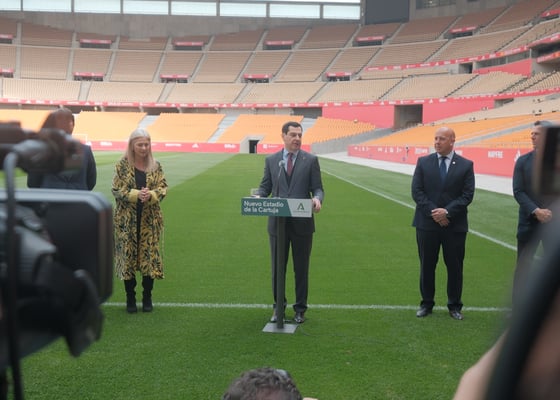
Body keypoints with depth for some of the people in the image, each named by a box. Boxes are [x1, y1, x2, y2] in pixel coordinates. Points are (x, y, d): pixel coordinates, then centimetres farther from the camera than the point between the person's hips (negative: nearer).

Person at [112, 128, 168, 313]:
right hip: (127, 219, -2)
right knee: (128, 256, 2)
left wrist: (150, 195, -19)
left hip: (150, 219, 2)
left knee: (150, 256, 2)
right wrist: (136, 194, -21)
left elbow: (163, 188, 1)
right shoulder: (122, 165, -2)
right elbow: (117, 190, -7)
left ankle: (147, 298, 16)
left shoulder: (155, 166, 4)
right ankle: (130, 298, 15)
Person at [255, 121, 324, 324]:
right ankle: (278, 306, 24)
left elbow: (317, 188, 0)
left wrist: (317, 199, -21)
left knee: (301, 268, 7)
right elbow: (265, 186, 9)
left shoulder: (311, 160, 1)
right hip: (277, 222, 1)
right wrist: (258, 196, -13)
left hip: (302, 223, -1)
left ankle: (300, 309, 19)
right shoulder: (271, 160, 6)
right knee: (277, 267, 9)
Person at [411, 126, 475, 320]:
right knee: (427, 265, 8)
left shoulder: (466, 165, 1)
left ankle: (454, 306, 19)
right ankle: (426, 304, 20)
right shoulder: (423, 162, 3)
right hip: (427, 223, 1)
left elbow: (467, 195, -4)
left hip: (455, 224, -1)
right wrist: (433, 212, -13)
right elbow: (417, 191, -2)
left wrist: (447, 212, -15)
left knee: (455, 266, 6)